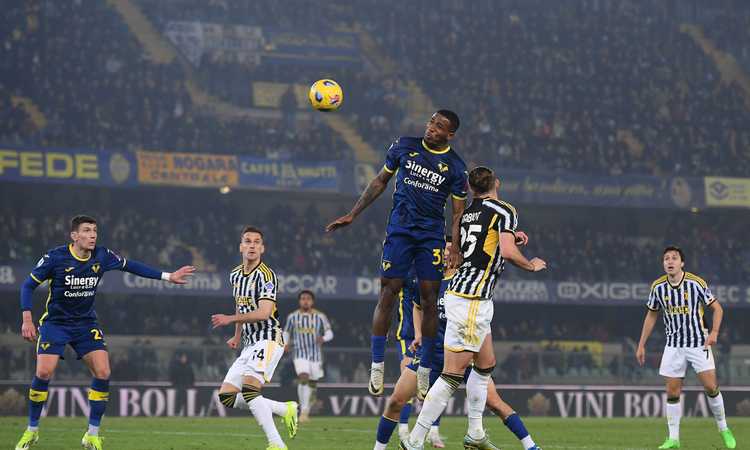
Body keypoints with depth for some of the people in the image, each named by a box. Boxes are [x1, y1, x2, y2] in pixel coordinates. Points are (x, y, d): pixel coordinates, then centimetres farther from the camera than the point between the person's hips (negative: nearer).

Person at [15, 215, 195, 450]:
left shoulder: (102, 256, -5)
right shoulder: (55, 257, -15)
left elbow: (130, 265, 10)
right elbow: (28, 285, -7)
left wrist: (167, 276, 10)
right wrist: (27, 320, -17)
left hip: (86, 323, 3)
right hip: (55, 322, -3)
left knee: (103, 373, -13)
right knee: (43, 372, -19)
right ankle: (32, 430, 2)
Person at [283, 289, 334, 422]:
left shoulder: (320, 317, 0)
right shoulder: (292, 317, 3)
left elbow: (329, 333, 0)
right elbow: (286, 332, 15)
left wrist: (323, 338, -22)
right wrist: (286, 344, -4)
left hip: (316, 355, 1)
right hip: (300, 354, -1)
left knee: (313, 384, 8)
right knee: (303, 378, -23)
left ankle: (307, 411, 29)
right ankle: (303, 411, -23)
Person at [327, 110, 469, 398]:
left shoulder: (455, 167, 1)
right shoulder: (404, 147, 4)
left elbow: (458, 213, 3)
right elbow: (380, 182, 13)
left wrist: (454, 250, -9)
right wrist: (352, 215, 11)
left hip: (432, 235, 0)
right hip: (399, 230, 0)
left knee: (429, 298, -2)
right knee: (388, 293, -8)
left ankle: (424, 370, 8)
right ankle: (377, 366, -2)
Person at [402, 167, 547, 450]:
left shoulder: (466, 213, 13)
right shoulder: (504, 211, -8)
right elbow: (508, 252, -20)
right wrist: (531, 265, -1)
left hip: (459, 293, 9)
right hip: (471, 301, -9)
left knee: (486, 365, 20)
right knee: (454, 374, -8)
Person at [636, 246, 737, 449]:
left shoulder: (696, 283, -11)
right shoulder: (658, 287, -2)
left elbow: (717, 308, -2)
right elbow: (651, 315, 12)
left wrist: (714, 332, -17)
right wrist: (641, 345, 10)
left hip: (699, 342, -3)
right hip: (674, 345, 3)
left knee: (711, 387, -8)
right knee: (672, 392, -1)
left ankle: (724, 429, 12)